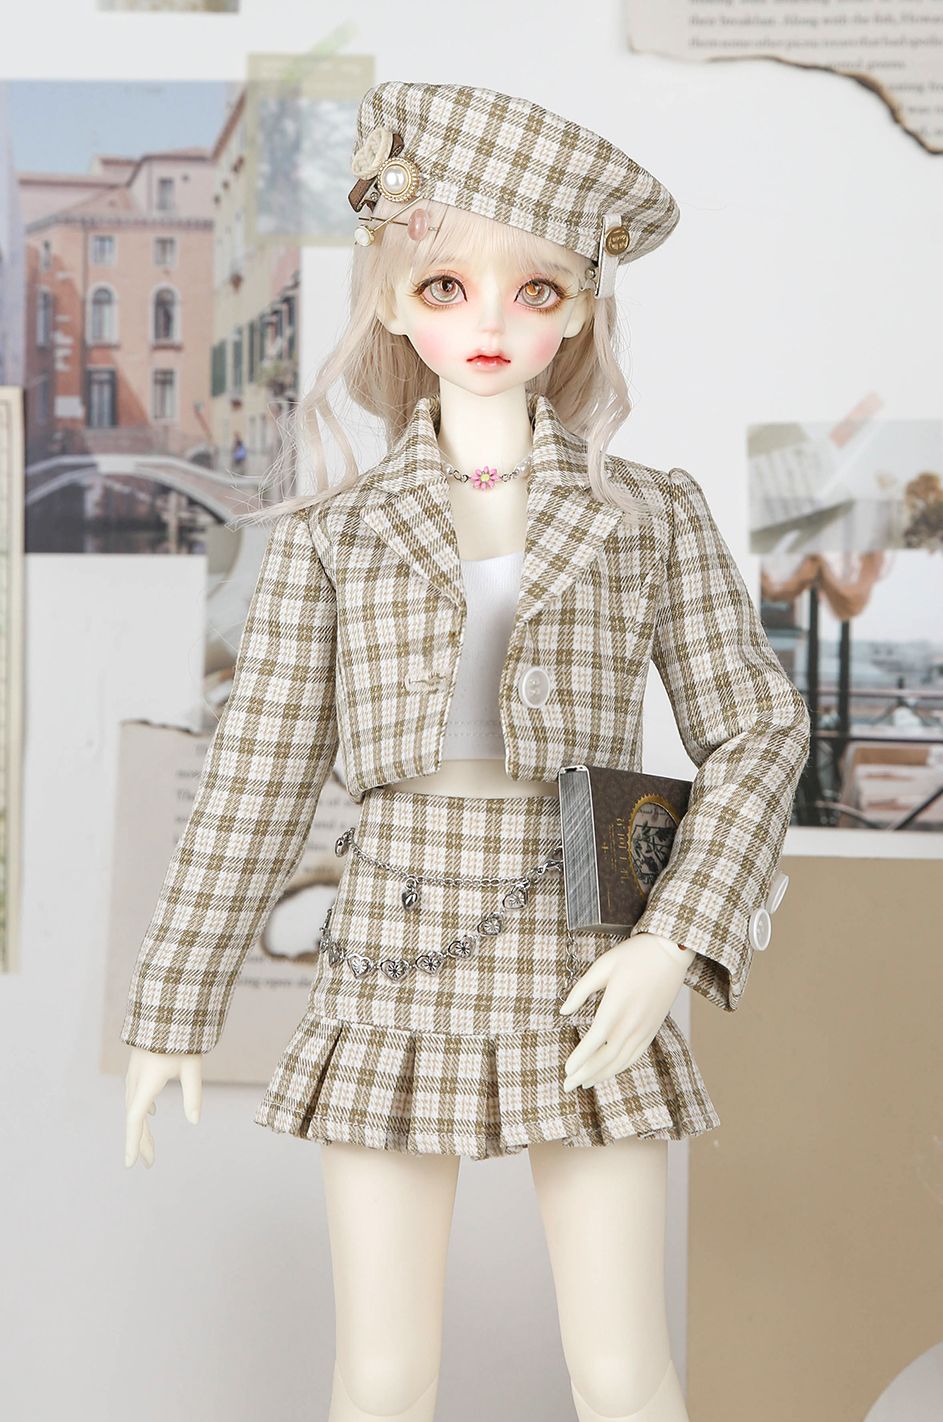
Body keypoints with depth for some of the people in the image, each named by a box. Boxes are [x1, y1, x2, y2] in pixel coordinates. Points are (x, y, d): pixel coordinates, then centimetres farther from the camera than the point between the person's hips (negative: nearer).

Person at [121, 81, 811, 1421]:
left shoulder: (654, 518, 3)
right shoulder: (331, 533, 4)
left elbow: (756, 730, 3)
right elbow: (259, 775, 4)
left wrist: (676, 941, -10)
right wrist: (171, 1009, 4)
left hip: (583, 985, 0)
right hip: (394, 976, 1)